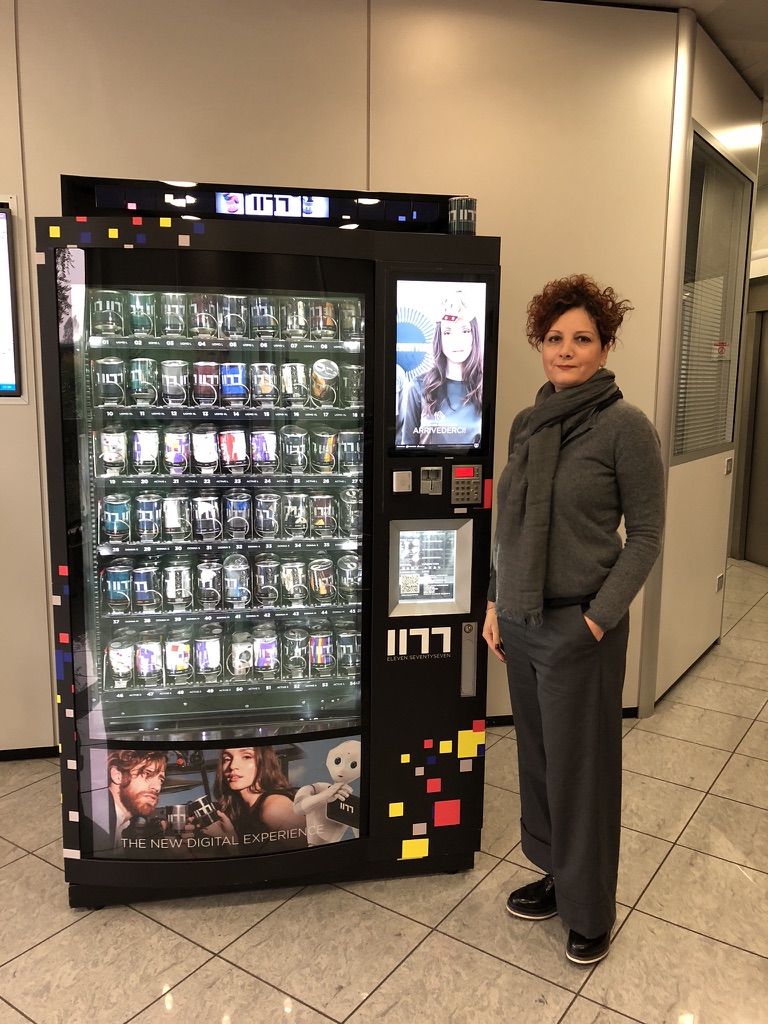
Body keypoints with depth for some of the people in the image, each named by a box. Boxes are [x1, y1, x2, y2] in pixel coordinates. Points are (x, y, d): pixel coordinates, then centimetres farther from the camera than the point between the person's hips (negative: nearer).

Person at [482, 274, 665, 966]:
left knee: (581, 769, 8)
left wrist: (599, 619, -15)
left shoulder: (625, 427, -11)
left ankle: (590, 909, 29)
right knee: (537, 758, 17)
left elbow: (646, 534, -9)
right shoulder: (526, 424, 7)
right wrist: (497, 605, 10)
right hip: (521, 623, 6)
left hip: (578, 629, -6)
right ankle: (555, 875, 39)